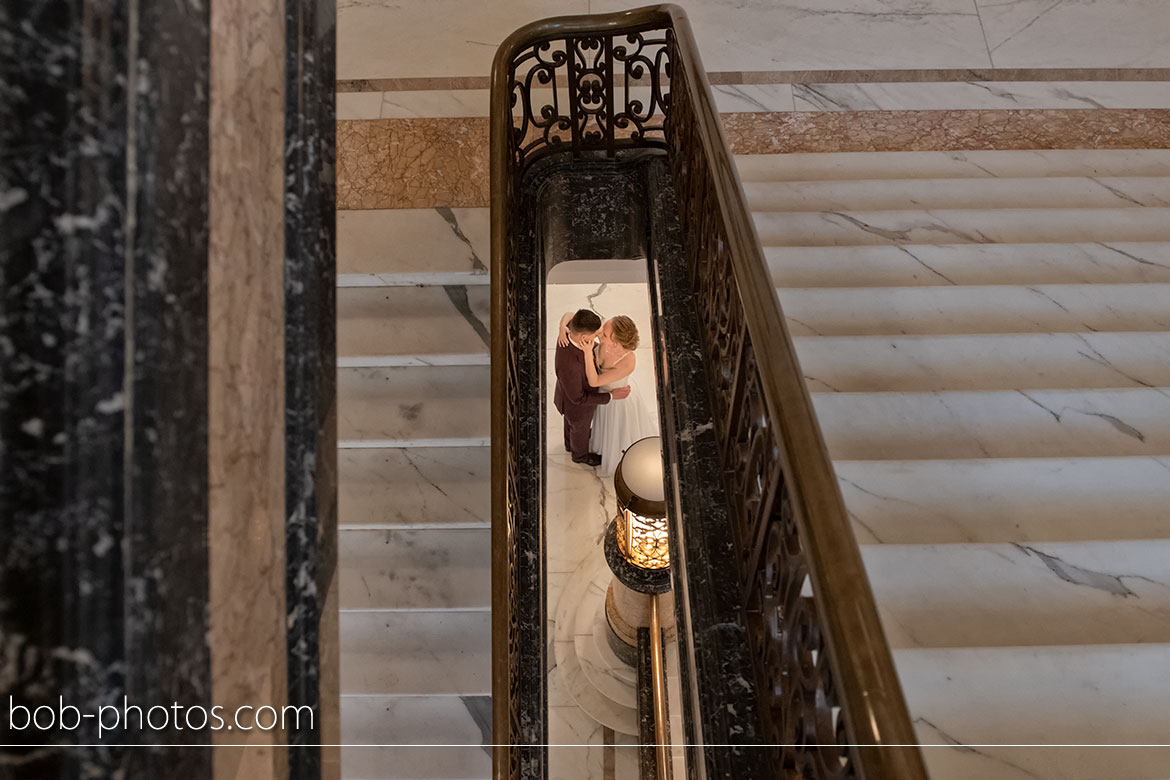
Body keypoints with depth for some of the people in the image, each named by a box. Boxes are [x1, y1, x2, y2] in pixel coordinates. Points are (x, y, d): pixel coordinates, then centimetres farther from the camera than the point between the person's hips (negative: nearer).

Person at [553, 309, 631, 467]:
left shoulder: (570, 328, -31)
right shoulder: (568, 365, -51)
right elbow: (577, 398, -33)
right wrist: (611, 396, -27)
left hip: (574, 385, 6)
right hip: (576, 404, -6)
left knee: (571, 420, 37)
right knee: (580, 428, 28)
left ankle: (571, 443, 70)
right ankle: (580, 453, 62)